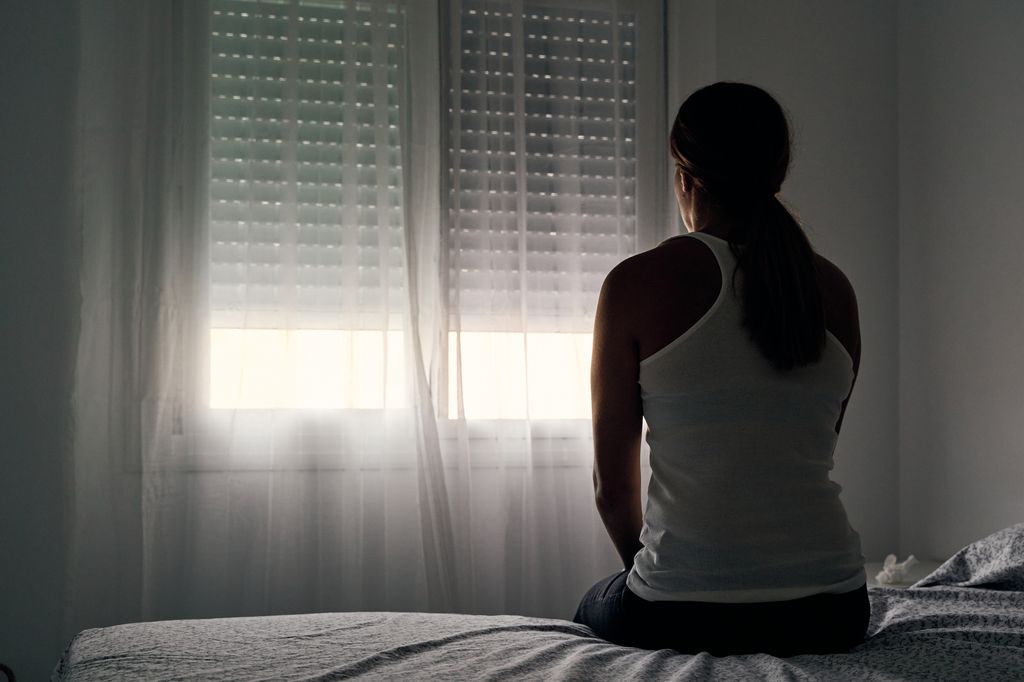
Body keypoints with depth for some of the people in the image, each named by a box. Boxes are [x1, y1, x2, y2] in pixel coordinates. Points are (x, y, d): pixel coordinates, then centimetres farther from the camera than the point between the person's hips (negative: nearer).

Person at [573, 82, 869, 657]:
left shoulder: (638, 283, -9)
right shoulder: (835, 289, 3)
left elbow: (613, 486, -3)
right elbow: (809, 455, 11)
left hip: (682, 615, -5)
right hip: (828, 614, 5)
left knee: (593, 609, 31)